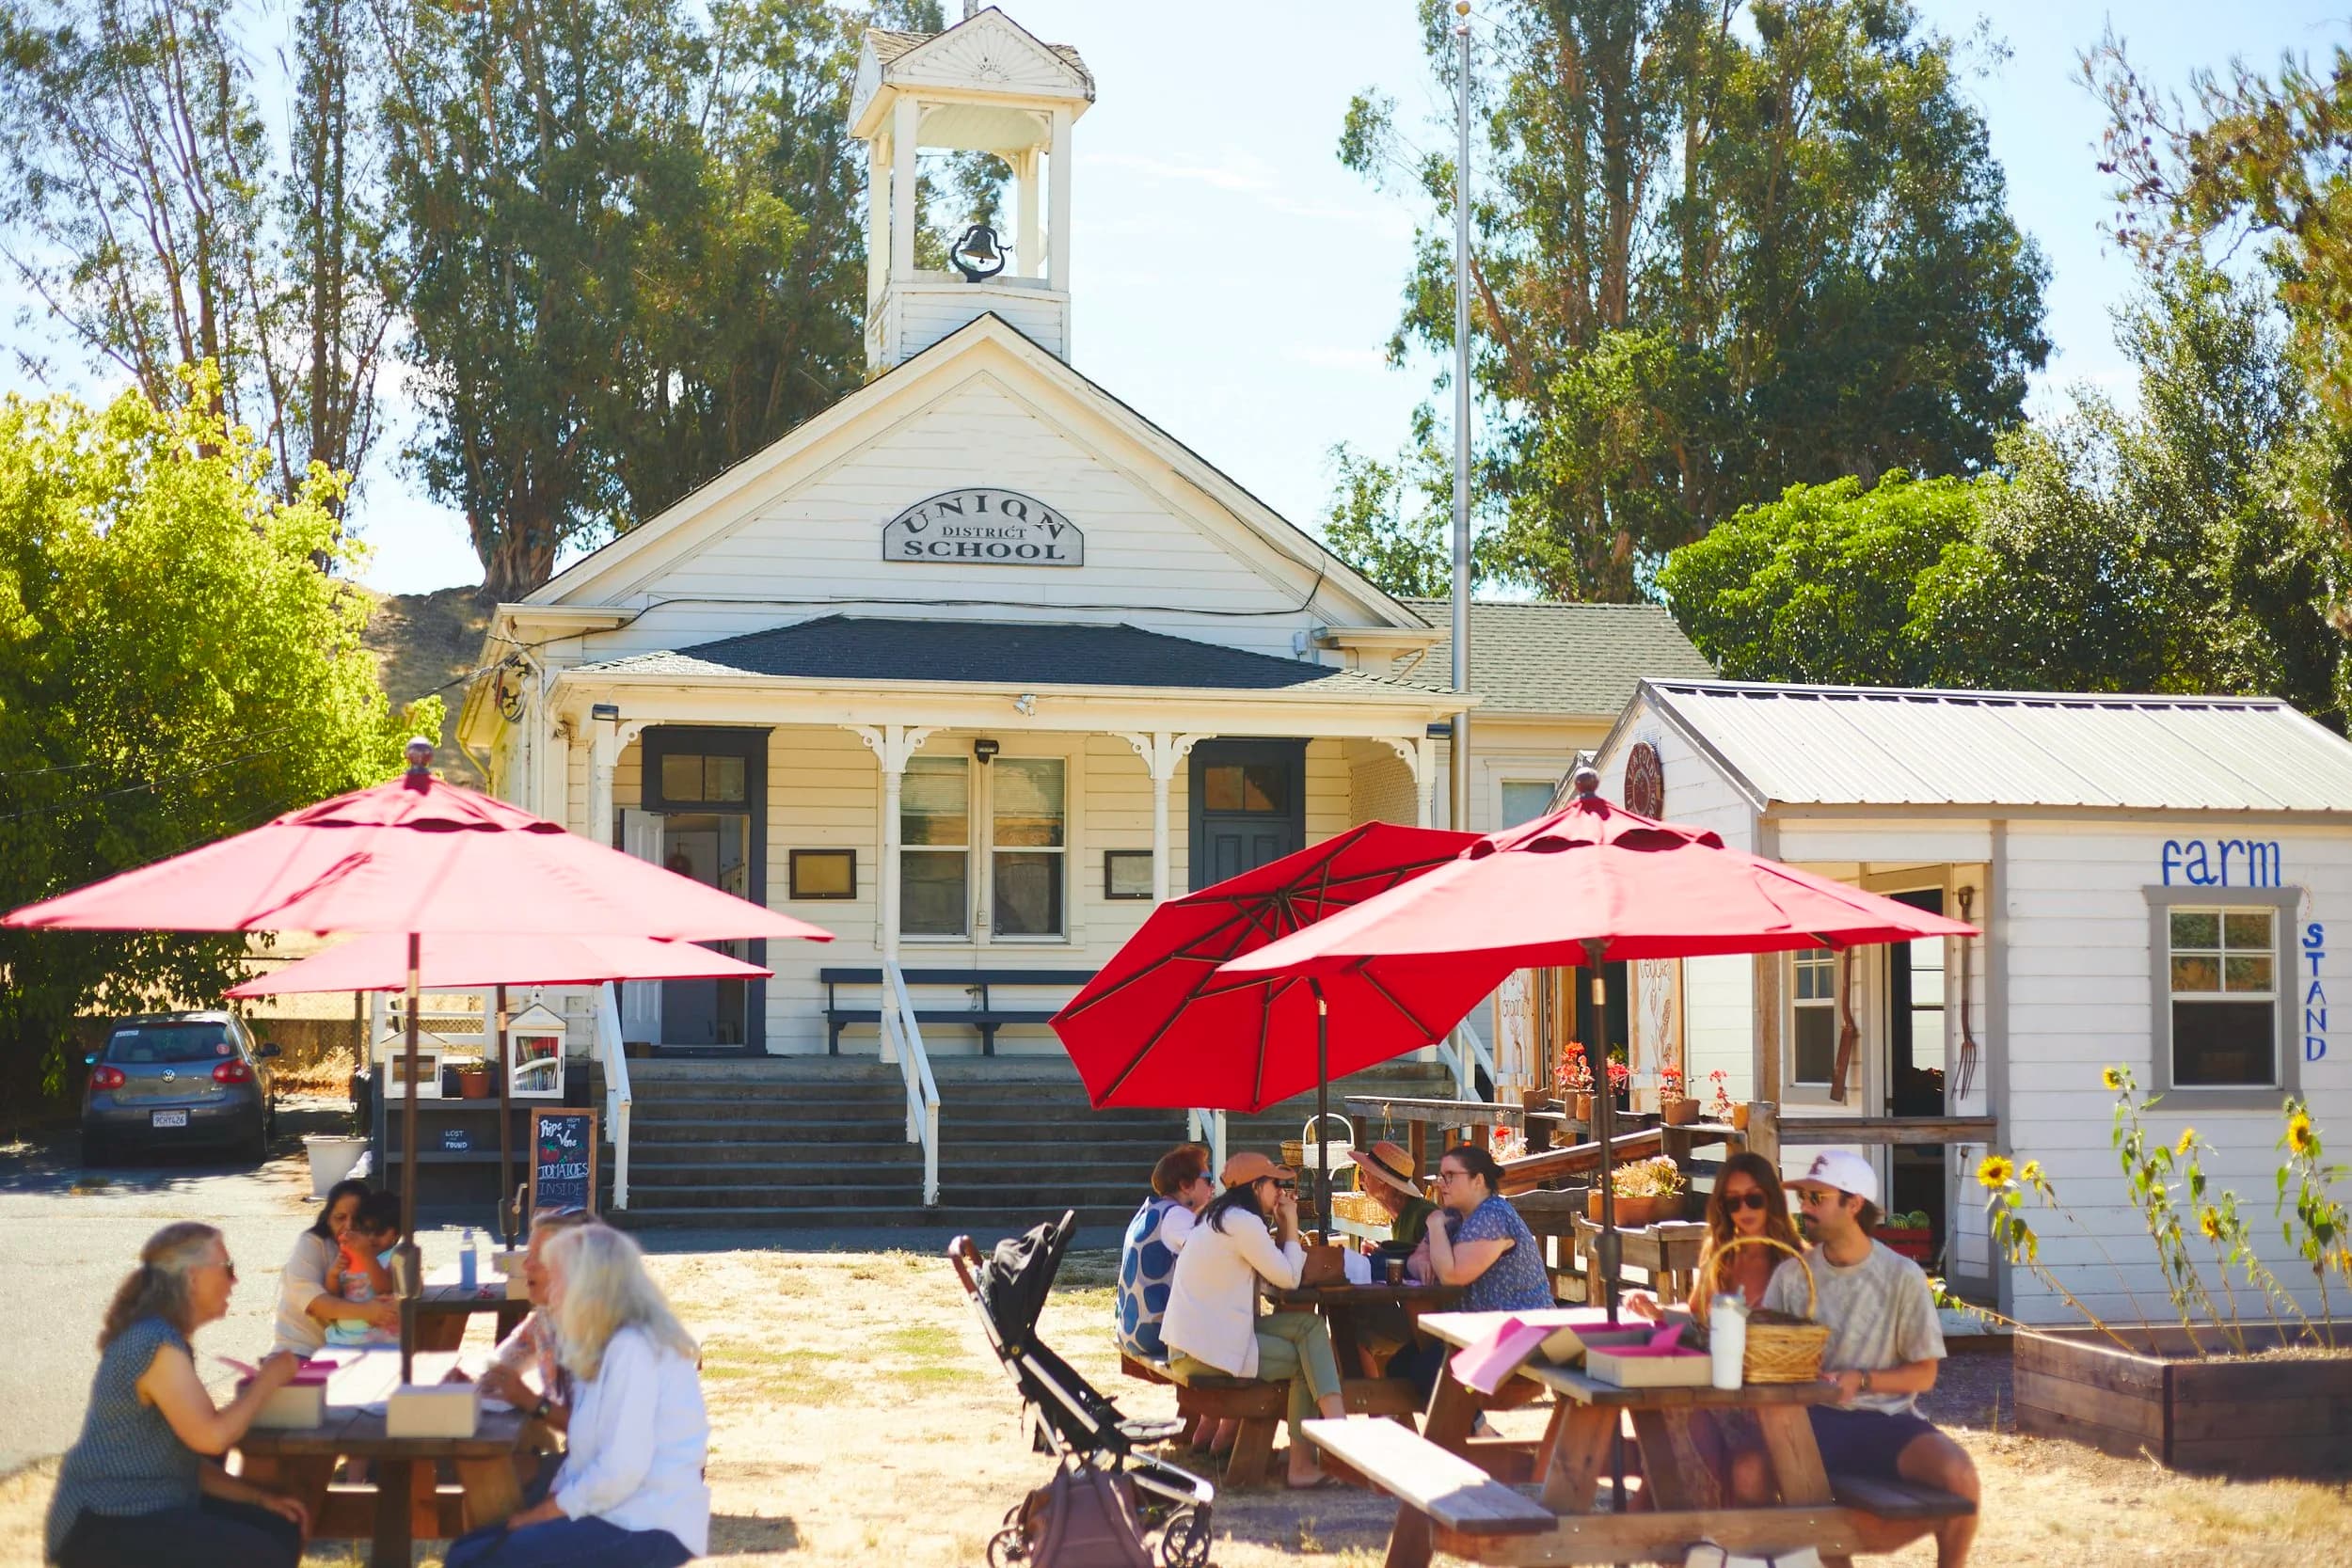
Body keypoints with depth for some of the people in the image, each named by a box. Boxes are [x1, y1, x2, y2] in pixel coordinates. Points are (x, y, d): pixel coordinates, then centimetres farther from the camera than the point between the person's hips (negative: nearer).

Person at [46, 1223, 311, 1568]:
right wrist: (267, 1379, -9)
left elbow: (189, 1457, 16)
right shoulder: (155, 1343, -18)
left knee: (283, 1530, 5)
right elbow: (211, 1436, -24)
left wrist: (260, 1498, 8)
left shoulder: (164, 1337, 14)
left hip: (150, 1507, 10)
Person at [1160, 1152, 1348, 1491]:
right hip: (1204, 1351, -10)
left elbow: (1274, 1271, 19)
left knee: (1310, 1325, -1)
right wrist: (1291, 1228, 1)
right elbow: (1289, 1279, -10)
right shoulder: (1243, 1222, -15)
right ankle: (1301, 1464, 4)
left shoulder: (1220, 1216, 17)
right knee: (1304, 1362, -4)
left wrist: (1283, 1230, 11)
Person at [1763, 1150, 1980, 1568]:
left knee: (1958, 1474, -29)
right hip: (1812, 1417, 1)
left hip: (1885, 1417, -1)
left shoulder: (1902, 1277, 0)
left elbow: (1923, 1374, 2)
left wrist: (1860, 1381, -14)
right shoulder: (1792, 1275, 6)